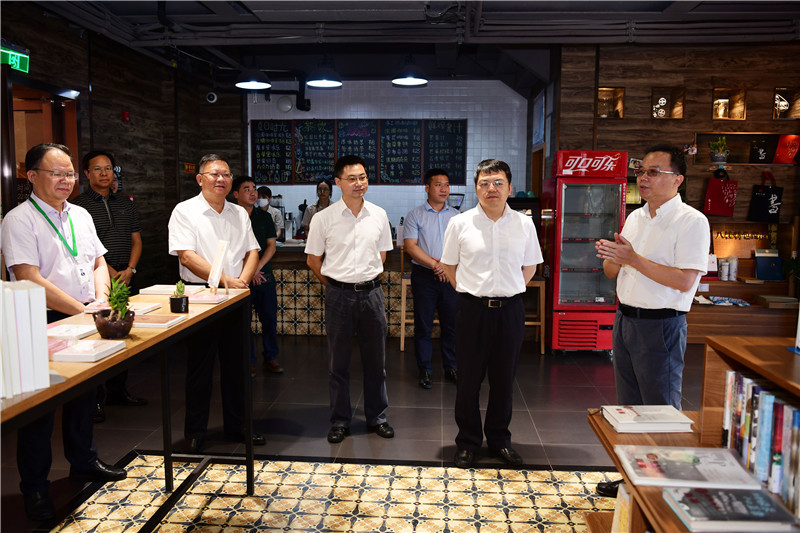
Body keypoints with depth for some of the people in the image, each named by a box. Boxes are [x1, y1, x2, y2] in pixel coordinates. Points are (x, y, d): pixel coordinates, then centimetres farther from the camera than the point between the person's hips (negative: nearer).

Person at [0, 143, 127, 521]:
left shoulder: (80, 215, 10)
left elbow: (98, 263, 15)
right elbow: (30, 280, -20)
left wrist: (101, 300, -3)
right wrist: (83, 310, -20)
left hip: (84, 320, 7)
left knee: (83, 394, 18)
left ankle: (83, 462, 37)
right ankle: (34, 487, 21)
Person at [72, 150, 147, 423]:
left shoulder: (125, 204, 16)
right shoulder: (78, 205, -1)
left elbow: (136, 239, 14)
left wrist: (129, 269, -1)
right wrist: (110, 271, -15)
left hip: (126, 279, 5)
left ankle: (118, 391, 21)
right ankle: (95, 399, 3)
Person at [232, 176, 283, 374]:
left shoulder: (265, 217, 10)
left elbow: (272, 246, 5)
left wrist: (258, 267, -9)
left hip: (264, 275, 3)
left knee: (269, 319, 5)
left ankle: (270, 358, 18)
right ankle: (248, 361, 15)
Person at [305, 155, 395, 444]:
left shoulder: (379, 215, 4)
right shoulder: (323, 218, -4)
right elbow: (313, 259, 5)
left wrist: (367, 279, 12)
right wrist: (336, 284, 8)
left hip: (372, 292, 2)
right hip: (338, 295, -2)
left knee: (376, 360, 10)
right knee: (338, 362, 7)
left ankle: (377, 417, 26)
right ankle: (340, 420, 21)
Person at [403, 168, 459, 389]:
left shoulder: (456, 215, 10)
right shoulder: (415, 215, 1)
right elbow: (410, 246, -8)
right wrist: (434, 264, -16)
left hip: (451, 277, 3)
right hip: (424, 277, -2)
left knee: (451, 324, 7)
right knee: (423, 325, 3)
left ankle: (451, 368, 21)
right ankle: (424, 370, 15)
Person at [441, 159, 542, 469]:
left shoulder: (524, 224, 3)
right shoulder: (460, 224, -1)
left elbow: (529, 266, 14)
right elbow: (448, 266, 8)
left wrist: (508, 292, 6)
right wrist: (472, 292, 4)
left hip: (510, 309, 2)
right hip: (472, 309, -1)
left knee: (504, 379, 11)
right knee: (469, 379, 6)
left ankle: (499, 440, 29)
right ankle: (468, 442, 23)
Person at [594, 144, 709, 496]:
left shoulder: (691, 222, -12)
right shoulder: (635, 218, 12)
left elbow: (684, 281, -22)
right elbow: (612, 272, 15)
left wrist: (633, 258, -21)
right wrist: (612, 257, -8)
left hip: (661, 326, -8)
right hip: (625, 319, 8)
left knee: (661, 410, 2)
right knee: (629, 406, 17)